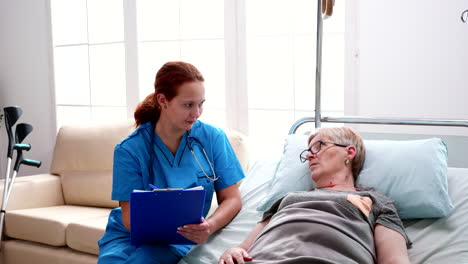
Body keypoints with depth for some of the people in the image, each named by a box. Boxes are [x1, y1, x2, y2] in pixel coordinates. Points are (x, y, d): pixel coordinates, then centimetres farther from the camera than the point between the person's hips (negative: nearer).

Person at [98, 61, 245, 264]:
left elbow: (231, 199, -4)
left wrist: (210, 226, -28)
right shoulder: (129, 150, -9)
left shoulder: (213, 138, -5)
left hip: (181, 242, 0)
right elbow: (130, 216, -11)